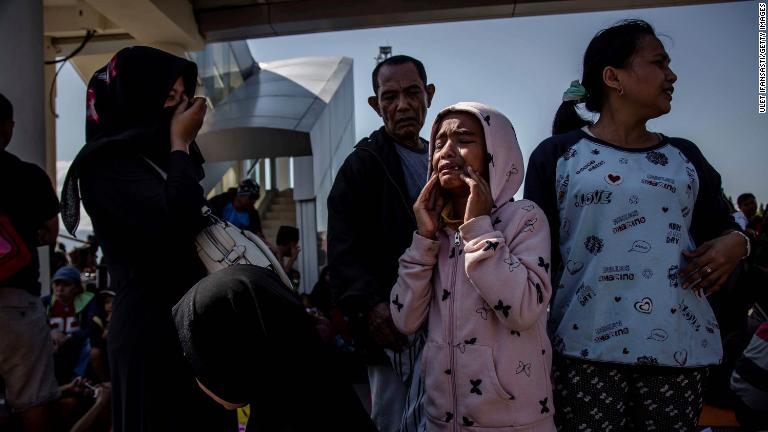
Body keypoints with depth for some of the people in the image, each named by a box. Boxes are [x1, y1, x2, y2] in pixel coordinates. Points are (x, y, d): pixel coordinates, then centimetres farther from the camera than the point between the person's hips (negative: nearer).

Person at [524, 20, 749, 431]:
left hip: (679, 346, 4)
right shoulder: (556, 154, 2)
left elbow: (723, 229, 18)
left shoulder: (685, 156, 13)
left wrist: (736, 243, -6)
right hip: (587, 344, -3)